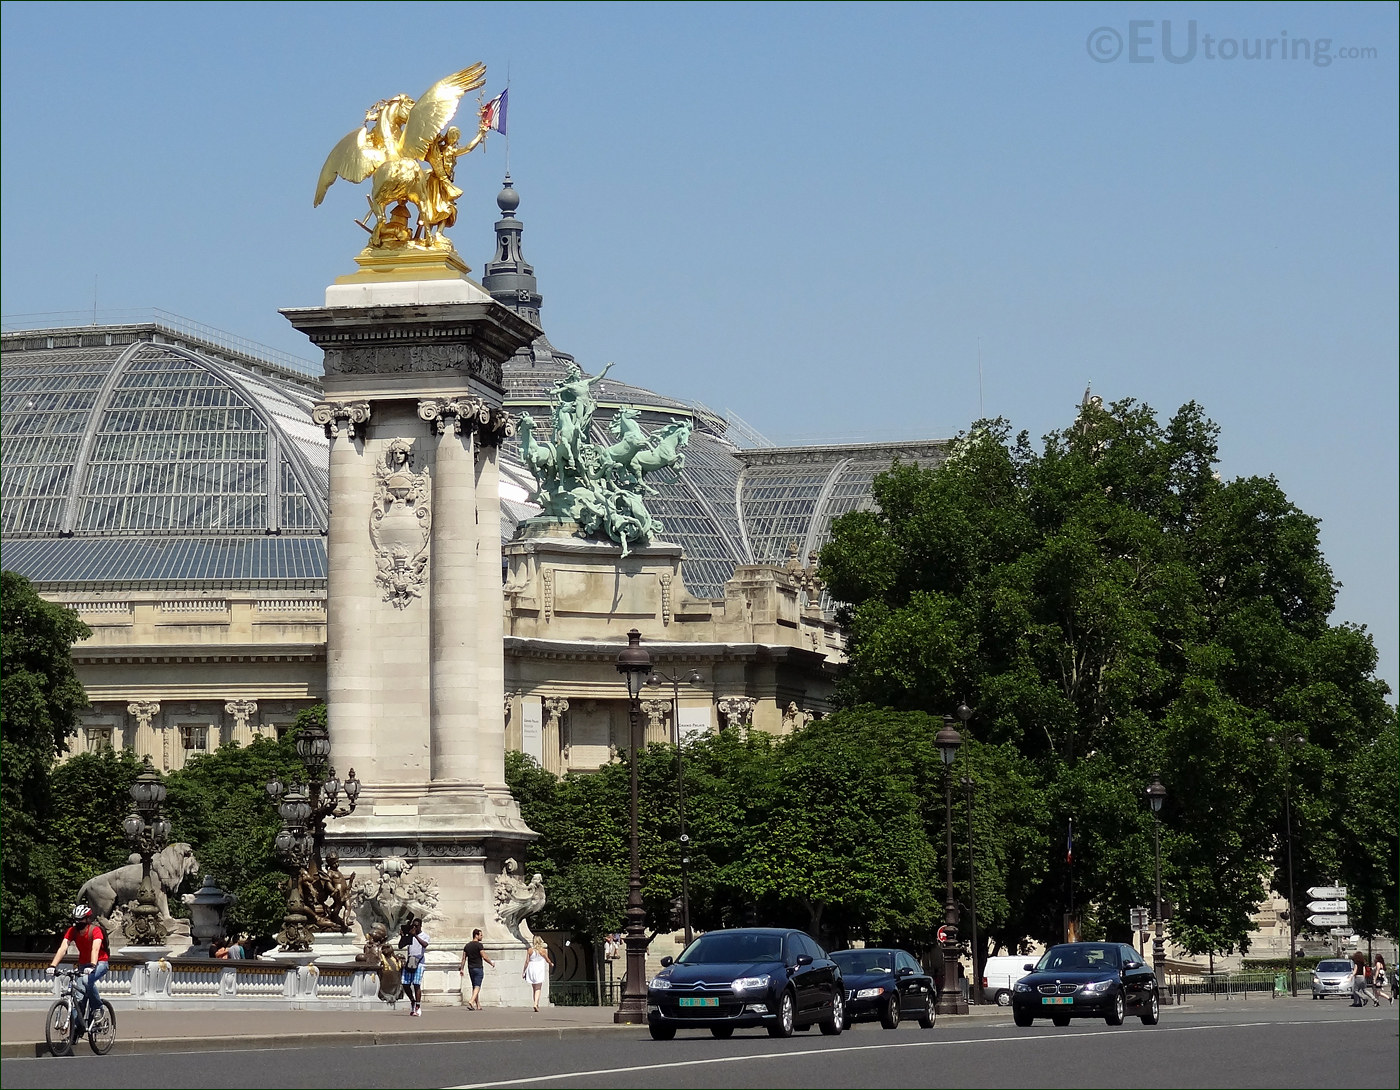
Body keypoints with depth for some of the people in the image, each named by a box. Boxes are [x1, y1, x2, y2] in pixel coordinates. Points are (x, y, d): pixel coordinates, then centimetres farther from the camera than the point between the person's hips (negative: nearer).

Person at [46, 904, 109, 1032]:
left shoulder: (95, 930, -22)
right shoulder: (72, 931, -10)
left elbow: (95, 949, -37)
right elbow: (63, 948, -20)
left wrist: (92, 966, -54)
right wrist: (52, 965, -34)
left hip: (99, 963, -5)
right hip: (83, 964, 5)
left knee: (87, 980, -34)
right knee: (80, 999, -4)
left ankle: (97, 1007, -14)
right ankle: (80, 1026, 9)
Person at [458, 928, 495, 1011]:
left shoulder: (467, 946, 9)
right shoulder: (479, 945, -10)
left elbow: (464, 958, 9)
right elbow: (484, 957, -13)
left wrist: (462, 969, 12)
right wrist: (491, 963, 1)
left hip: (470, 969, 6)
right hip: (478, 968, -6)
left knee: (474, 987, 13)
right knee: (477, 987, -9)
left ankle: (478, 1005, 14)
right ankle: (471, 1001, -27)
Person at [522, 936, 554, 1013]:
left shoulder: (529, 950, -2)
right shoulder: (542, 950, -6)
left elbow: (527, 961, -2)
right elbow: (547, 960, 6)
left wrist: (524, 971, 5)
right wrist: (551, 964, 28)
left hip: (531, 969, 2)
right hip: (539, 970, -2)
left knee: (534, 988, 14)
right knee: (538, 988, -4)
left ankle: (537, 1005, 17)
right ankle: (536, 1004, -21)